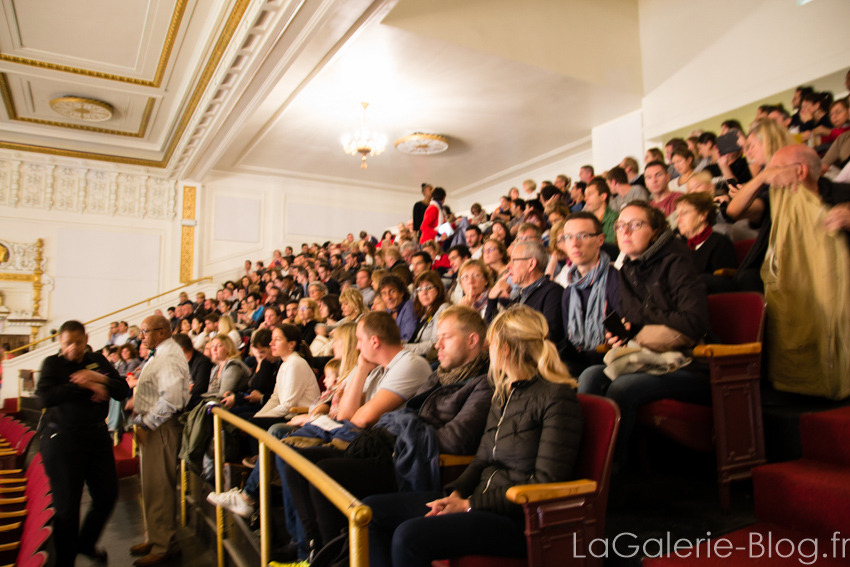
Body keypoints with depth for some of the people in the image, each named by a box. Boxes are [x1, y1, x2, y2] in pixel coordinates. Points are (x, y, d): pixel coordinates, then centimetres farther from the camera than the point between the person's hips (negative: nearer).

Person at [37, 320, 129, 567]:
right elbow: (45, 397, -19)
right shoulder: (52, 363, -3)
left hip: (98, 435, 4)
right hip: (63, 439, -4)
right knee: (67, 504, 3)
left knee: (107, 494, 10)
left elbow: (122, 391, -2)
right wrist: (86, 386, -20)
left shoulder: (99, 361, 6)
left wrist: (100, 379, -19)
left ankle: (86, 544, 36)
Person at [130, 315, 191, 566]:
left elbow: (171, 398, -28)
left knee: (158, 487, -2)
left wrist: (146, 423, -22)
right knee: (151, 485, 19)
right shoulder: (160, 354, 15)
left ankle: (163, 545, 10)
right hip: (151, 425, 11)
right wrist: (141, 419, 13)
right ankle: (154, 538, 32)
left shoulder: (169, 358, -19)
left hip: (161, 428, -11)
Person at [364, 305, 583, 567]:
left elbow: (546, 484, -17)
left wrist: (470, 504, -16)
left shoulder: (557, 397, -13)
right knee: (371, 511, -1)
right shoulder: (504, 393, 14)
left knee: (409, 536, -29)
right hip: (481, 499, 9)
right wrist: (456, 493, -4)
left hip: (520, 518, -8)